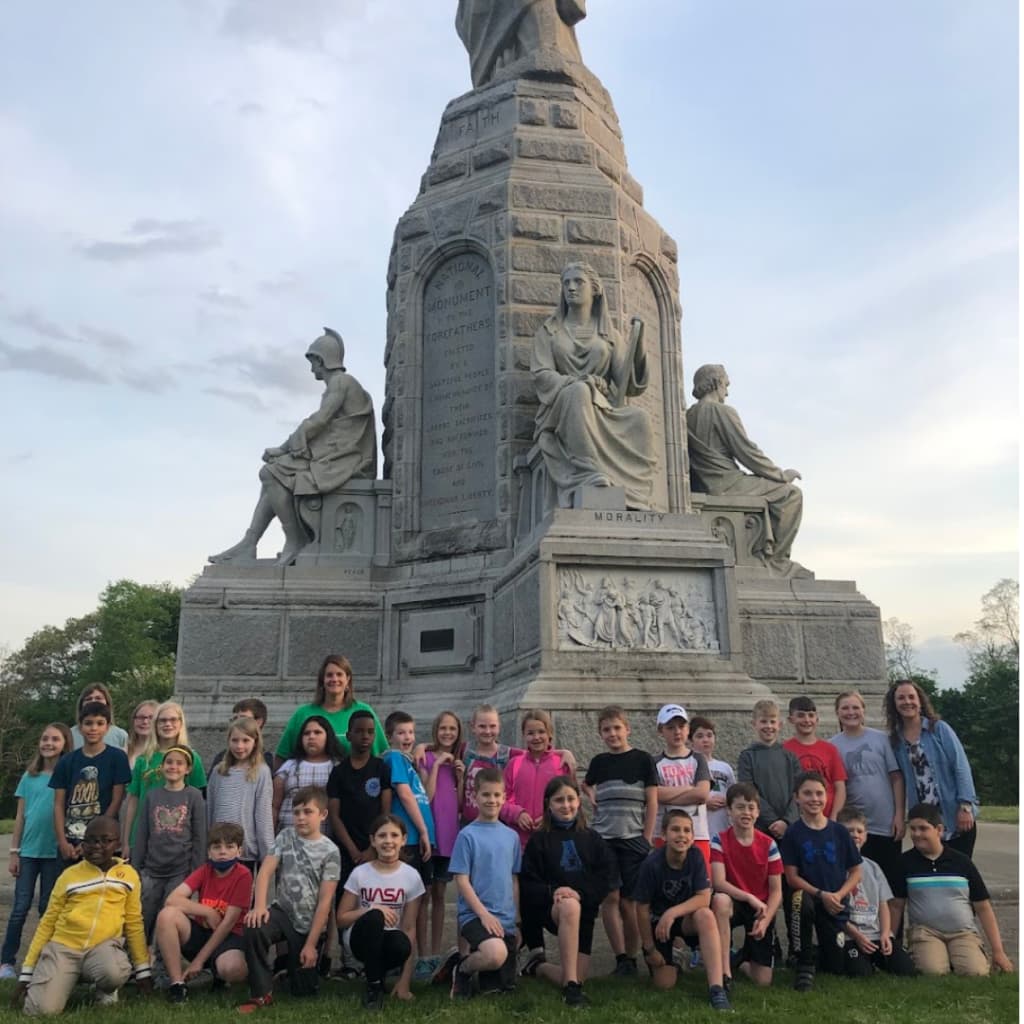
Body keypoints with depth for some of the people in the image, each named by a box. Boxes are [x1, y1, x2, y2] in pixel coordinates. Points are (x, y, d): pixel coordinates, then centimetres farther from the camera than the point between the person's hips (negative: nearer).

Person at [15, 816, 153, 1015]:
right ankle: (69, 980, 13)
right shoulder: (69, 875, 4)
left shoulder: (128, 875, 5)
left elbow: (134, 923, 12)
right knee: (42, 1010, -22)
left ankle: (105, 989, 4)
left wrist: (142, 969, 13)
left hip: (104, 945, 0)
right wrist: (27, 971, 7)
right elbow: (48, 922, 10)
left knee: (114, 973, -34)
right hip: (63, 946, 0)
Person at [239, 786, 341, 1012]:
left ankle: (292, 960, 38)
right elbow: (265, 872, -11)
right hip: (283, 912, 1)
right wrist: (259, 906, -30)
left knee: (305, 991, 3)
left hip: (309, 924, -1)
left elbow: (325, 901, -11)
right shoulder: (286, 837, -1)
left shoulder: (330, 851, -9)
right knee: (253, 928, -32)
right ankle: (262, 994, -15)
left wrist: (311, 944, -12)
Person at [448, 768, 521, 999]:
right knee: (497, 954, -33)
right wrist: (484, 913, -15)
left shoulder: (511, 836, 9)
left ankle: (475, 955, 32)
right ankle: (462, 970, -1)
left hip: (506, 919, 6)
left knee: (505, 986, 4)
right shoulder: (467, 835, -7)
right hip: (475, 915, -5)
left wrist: (517, 918, 12)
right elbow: (461, 880, -9)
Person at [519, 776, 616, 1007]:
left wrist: (580, 893, -18)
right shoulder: (539, 840, 2)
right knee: (570, 907, -39)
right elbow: (527, 884, -2)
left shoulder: (592, 839, 8)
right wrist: (552, 892, -21)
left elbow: (608, 877, -2)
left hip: (585, 909, 4)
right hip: (549, 908, -3)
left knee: (578, 978, -1)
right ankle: (571, 987, -32)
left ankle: (537, 965, 29)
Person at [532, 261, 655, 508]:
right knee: (580, 392, -37)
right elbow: (541, 375, 1)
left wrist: (637, 339, -6)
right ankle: (589, 476, -46)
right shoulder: (548, 331, 17)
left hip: (602, 410, 2)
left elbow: (629, 382, 7)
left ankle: (633, 497, -34)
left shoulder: (609, 335, 19)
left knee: (639, 419, -30)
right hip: (561, 410, -2)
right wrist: (576, 382, -17)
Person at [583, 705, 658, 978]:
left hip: (633, 840, -2)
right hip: (603, 840, 2)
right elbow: (587, 788, 26)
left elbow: (652, 802, 1)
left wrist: (647, 840, -3)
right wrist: (589, 794, 3)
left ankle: (631, 958, 12)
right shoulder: (598, 762, 11)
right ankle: (620, 958, 4)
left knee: (629, 901, -1)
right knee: (610, 898, -4)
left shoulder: (642, 760, 2)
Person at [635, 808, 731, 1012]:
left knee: (705, 916, -32)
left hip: (686, 918, 1)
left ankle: (717, 989, -33)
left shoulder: (696, 857, -17)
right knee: (664, 984, -9)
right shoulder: (652, 865, -24)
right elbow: (642, 908, -15)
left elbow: (704, 898, -20)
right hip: (657, 921, -1)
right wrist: (650, 949, -8)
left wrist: (673, 913, -33)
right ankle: (671, 960, 27)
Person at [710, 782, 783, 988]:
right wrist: (750, 898, -29)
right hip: (734, 904, -1)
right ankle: (725, 972, -27)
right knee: (720, 900, -39)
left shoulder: (768, 844, -8)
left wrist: (765, 920, -19)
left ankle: (742, 959, 31)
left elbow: (776, 891, -5)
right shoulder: (720, 840, -12)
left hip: (761, 908, 1)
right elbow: (718, 883, -20)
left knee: (763, 981, -6)